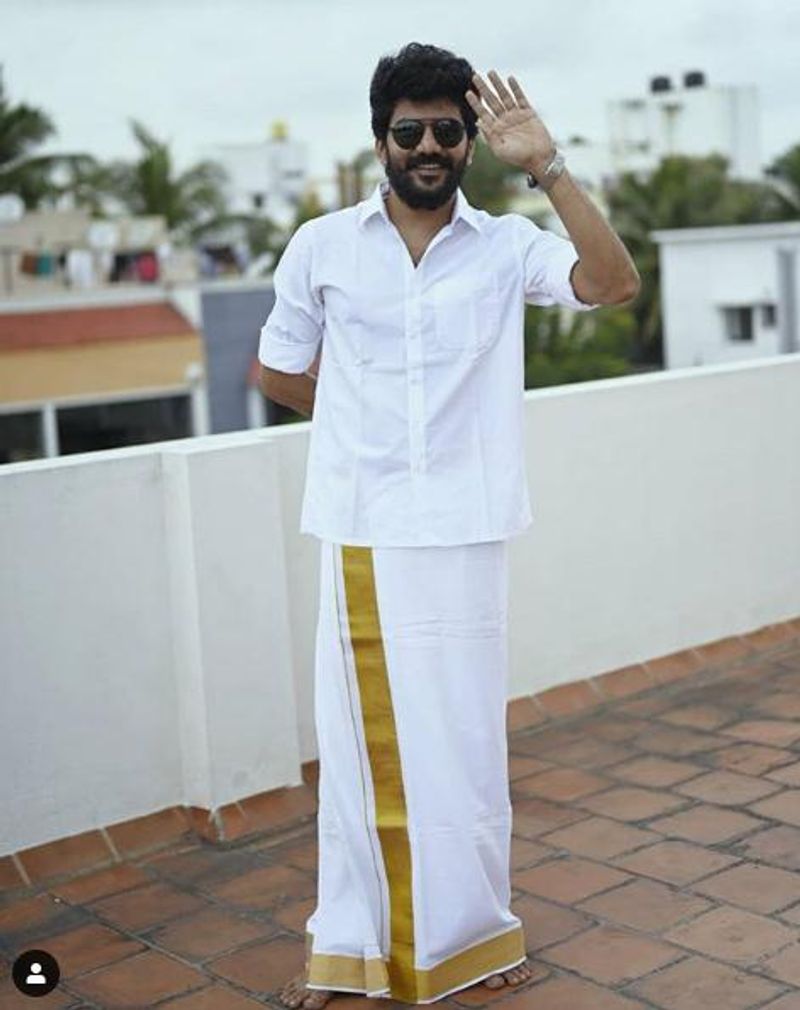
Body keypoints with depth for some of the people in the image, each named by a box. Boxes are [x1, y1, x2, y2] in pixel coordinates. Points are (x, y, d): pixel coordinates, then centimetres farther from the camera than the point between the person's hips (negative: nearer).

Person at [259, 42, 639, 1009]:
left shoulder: (506, 245, 1)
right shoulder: (320, 247, 0)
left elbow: (613, 283, -15)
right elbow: (278, 371, 12)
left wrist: (545, 166, -18)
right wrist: (363, 423, 11)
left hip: (462, 531, 0)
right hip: (360, 531, 0)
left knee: (461, 736, 9)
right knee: (361, 738, 9)